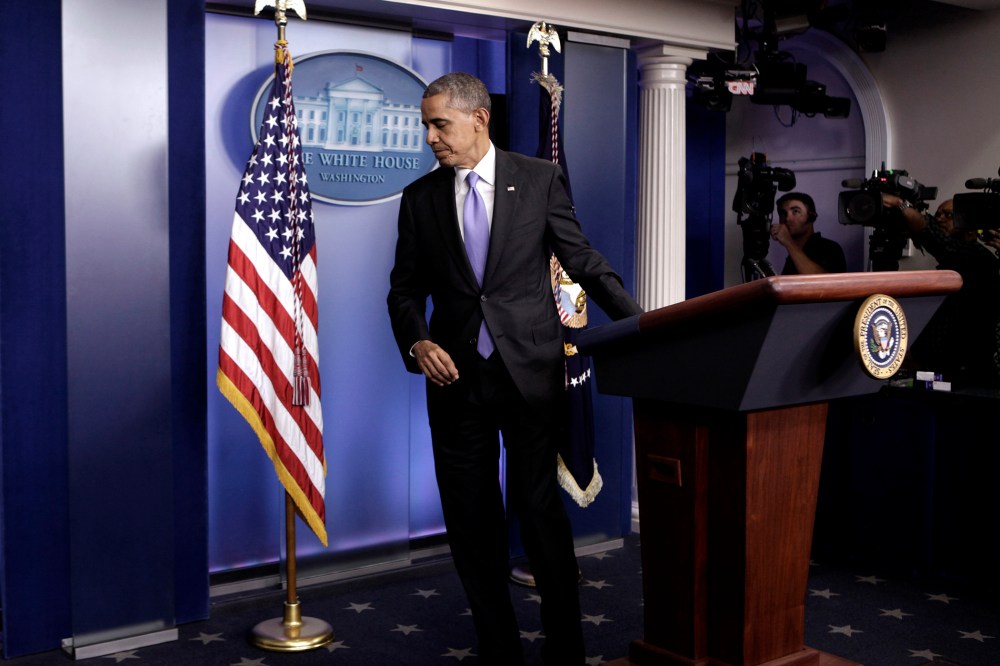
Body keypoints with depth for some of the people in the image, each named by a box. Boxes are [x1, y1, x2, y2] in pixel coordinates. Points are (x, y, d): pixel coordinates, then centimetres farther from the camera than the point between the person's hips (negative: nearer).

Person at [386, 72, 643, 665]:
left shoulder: (540, 179, 2)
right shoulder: (420, 198, 8)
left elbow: (583, 261, 3)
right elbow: (405, 290, 10)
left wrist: (639, 324, -7)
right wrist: (417, 343, -9)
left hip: (531, 371, -3)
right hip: (456, 375, 3)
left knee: (540, 511, -1)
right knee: (472, 521, 7)